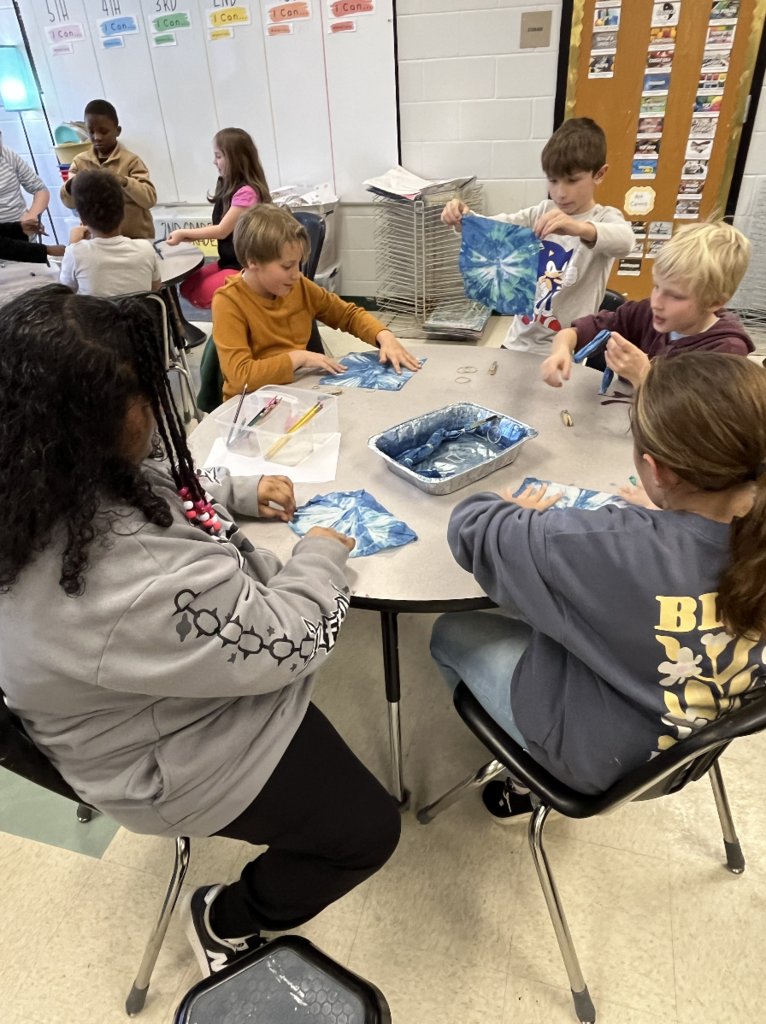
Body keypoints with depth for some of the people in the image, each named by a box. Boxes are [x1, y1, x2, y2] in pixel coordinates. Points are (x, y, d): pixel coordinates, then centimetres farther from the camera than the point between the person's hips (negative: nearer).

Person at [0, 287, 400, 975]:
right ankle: (228, 921, 28)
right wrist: (322, 556, -13)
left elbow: (159, 487, 10)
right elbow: (291, 643, -29)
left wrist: (240, 491, 1)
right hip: (174, 760, -8)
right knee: (366, 827, 3)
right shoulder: (136, 581, -42)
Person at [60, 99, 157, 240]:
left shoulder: (131, 160, -3)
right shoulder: (80, 161, 6)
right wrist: (72, 185, -18)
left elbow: (150, 199, -11)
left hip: (136, 237, -2)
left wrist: (125, 181, -26)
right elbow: (69, 203, 3)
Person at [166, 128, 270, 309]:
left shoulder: (246, 192, -19)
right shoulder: (229, 188, 10)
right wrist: (192, 235, -5)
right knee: (187, 288, 2)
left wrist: (184, 233, -10)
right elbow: (219, 226, 9)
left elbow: (222, 230, -18)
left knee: (202, 295, -19)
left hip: (247, 265, -9)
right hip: (229, 260, 9)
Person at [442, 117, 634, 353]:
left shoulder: (606, 218, -7)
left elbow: (625, 241, -29)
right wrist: (464, 218, -26)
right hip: (519, 342, 5)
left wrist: (580, 228, -48)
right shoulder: (542, 212, 6)